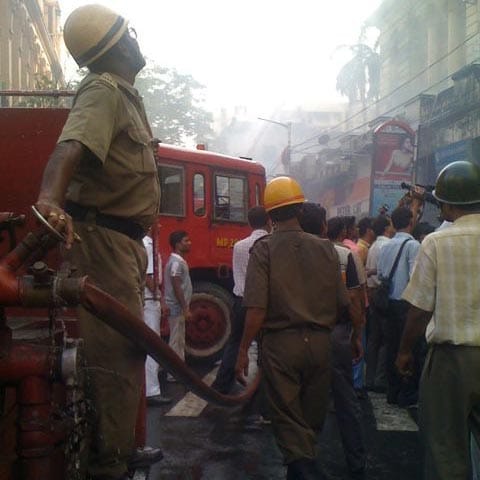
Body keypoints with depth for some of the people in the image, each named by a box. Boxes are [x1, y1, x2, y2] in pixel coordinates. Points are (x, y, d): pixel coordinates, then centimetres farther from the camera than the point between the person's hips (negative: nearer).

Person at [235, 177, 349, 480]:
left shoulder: (264, 249, -8)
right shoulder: (325, 248, 2)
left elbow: (257, 309, -15)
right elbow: (342, 303, 5)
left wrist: (243, 351, -8)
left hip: (280, 343, -3)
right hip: (319, 342, 3)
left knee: (287, 417, 6)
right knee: (313, 417, 18)